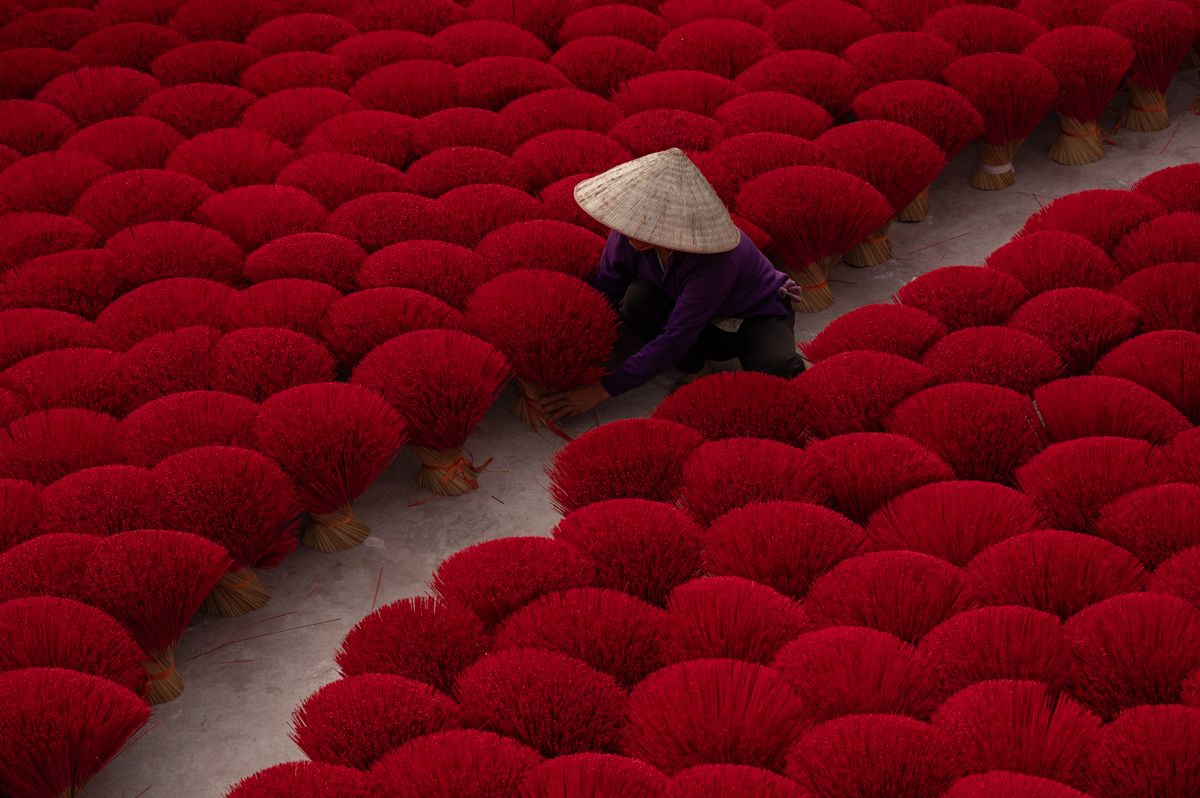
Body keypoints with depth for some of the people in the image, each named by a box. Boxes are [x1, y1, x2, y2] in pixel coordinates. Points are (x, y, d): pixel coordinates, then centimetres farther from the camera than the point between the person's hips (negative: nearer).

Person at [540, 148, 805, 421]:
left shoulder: (716, 258, -39)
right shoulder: (629, 234, -23)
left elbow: (675, 340, -37)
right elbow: (603, 292, -11)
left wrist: (602, 390, -35)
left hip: (756, 315, -6)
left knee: (777, 374, -39)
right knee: (637, 298, -26)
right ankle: (696, 368, -4)